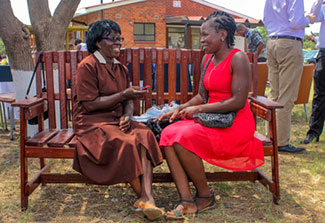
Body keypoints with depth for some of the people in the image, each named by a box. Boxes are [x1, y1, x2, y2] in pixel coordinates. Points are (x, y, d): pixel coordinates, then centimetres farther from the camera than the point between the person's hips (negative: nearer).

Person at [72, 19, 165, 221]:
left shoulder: (121, 68, 16)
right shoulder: (87, 66, -6)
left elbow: (128, 100, 16)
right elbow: (90, 104, -13)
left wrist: (127, 115, -8)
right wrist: (123, 94, -15)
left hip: (117, 120, 6)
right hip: (92, 123, -5)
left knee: (145, 134, -25)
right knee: (127, 142, -32)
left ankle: (147, 199, -33)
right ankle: (143, 197, -18)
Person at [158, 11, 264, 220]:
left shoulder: (237, 58, -12)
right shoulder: (207, 59, 12)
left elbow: (239, 101, -19)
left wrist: (199, 109, -18)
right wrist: (180, 109, 1)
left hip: (236, 124, -7)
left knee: (184, 138, -28)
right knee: (168, 134, -18)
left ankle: (205, 196, -6)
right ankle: (187, 202, -21)